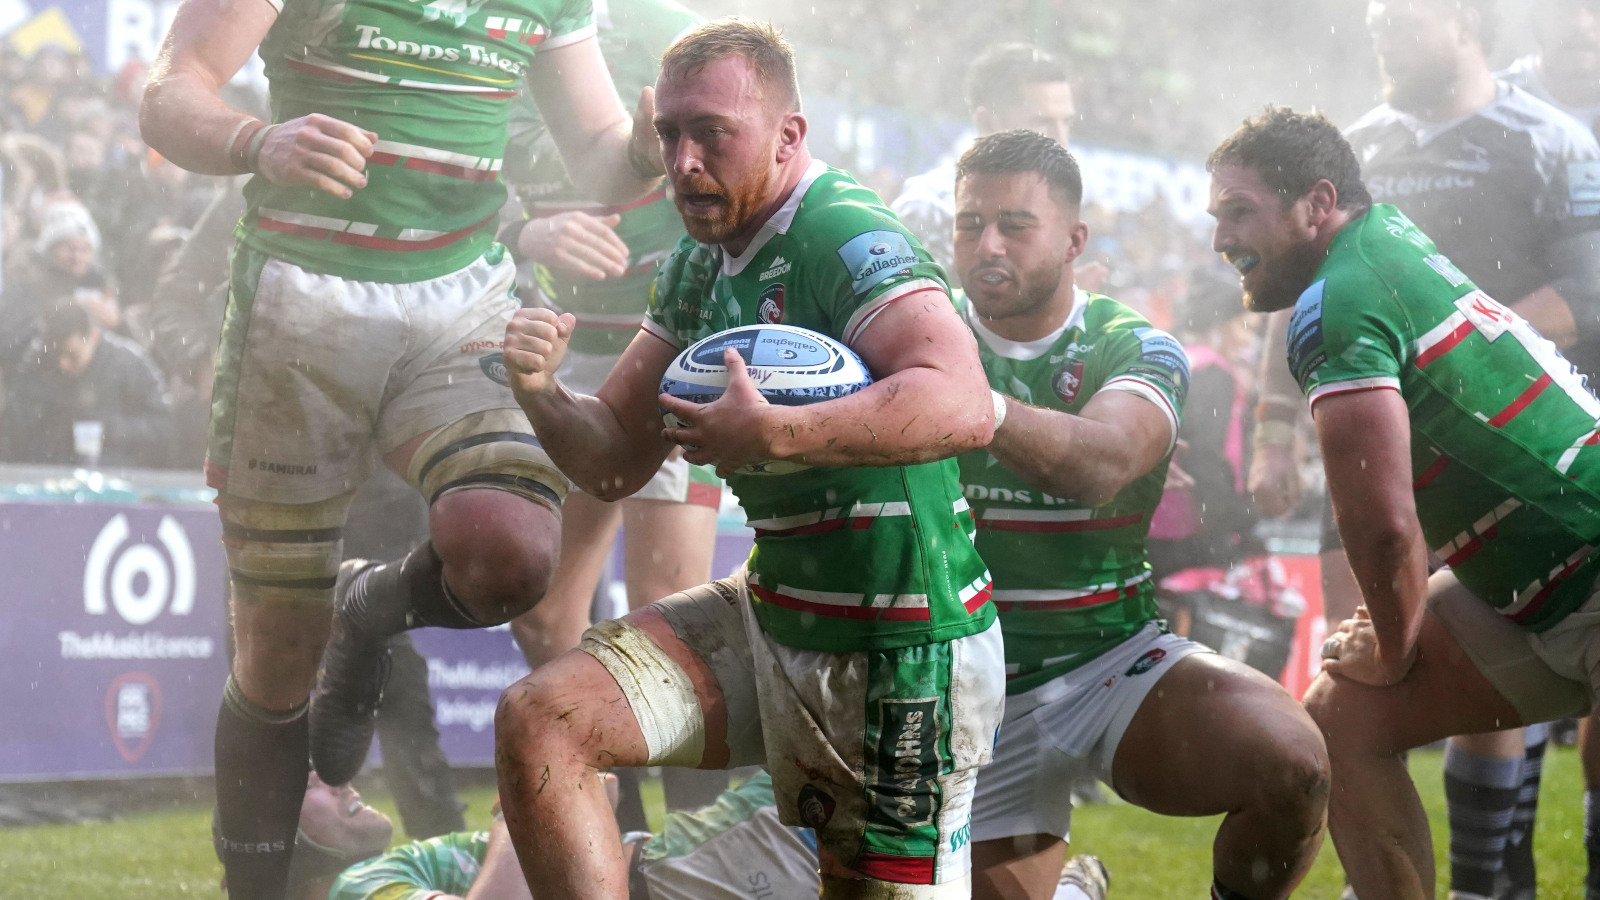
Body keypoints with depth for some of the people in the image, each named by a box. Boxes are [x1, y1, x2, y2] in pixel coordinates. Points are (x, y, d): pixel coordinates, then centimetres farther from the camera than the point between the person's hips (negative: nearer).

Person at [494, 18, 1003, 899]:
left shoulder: (846, 235, -18)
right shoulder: (700, 265, 9)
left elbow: (962, 405, -35)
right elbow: (615, 462, 12)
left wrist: (774, 432, -38)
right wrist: (540, 392, -9)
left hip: (902, 653, -7)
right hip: (776, 617, 8)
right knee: (538, 719, -11)